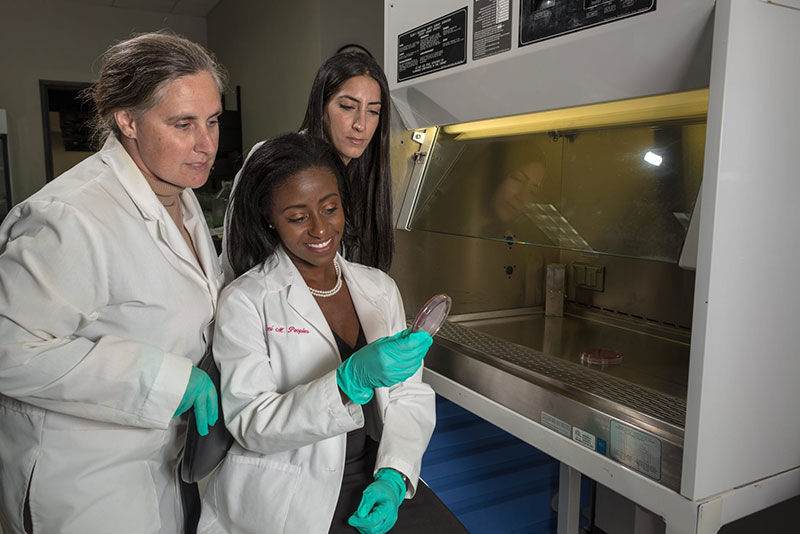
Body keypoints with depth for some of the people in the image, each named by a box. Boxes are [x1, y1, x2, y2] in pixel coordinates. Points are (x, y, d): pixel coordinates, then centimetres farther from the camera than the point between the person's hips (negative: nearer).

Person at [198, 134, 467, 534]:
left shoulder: (379, 288, 7)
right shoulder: (245, 301, -6)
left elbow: (410, 396, 5)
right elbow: (251, 425, -12)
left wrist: (393, 476, -10)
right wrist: (351, 381, -25)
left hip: (374, 481, 4)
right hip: (286, 496, -3)